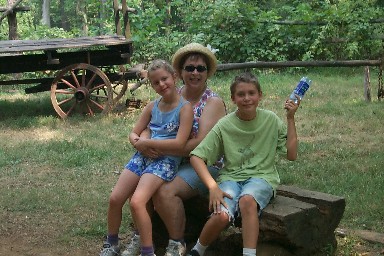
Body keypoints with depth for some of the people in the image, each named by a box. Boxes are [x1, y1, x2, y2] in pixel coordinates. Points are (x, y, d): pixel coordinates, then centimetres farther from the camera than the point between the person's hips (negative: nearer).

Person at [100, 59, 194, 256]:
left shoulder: (185, 108, -6)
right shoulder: (152, 106, 12)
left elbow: (179, 143, -16)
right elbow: (134, 134, 15)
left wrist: (146, 142, -11)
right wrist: (139, 143, -10)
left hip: (167, 160, -6)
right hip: (143, 156, 6)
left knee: (136, 202, -24)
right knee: (115, 198, -1)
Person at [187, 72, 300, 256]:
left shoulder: (271, 120, 1)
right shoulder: (224, 125, -4)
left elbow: (291, 155, 3)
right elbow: (196, 157, -5)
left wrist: (290, 119, -4)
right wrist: (213, 187, -19)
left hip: (261, 177, 0)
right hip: (231, 177, 0)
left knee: (247, 200, -37)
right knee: (221, 216, -30)